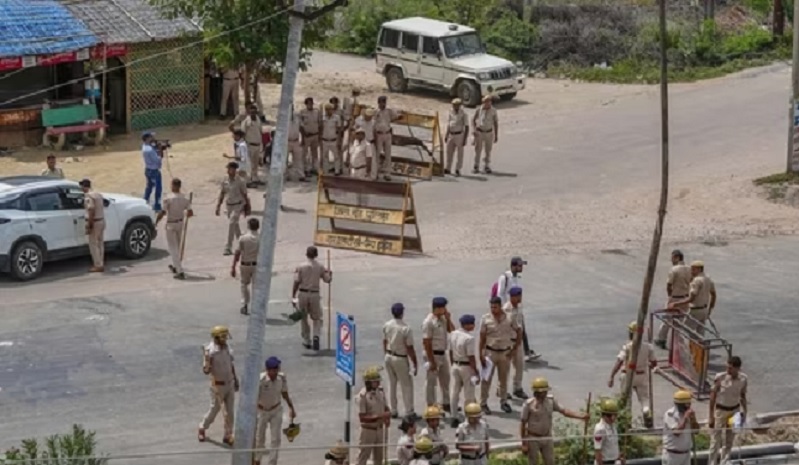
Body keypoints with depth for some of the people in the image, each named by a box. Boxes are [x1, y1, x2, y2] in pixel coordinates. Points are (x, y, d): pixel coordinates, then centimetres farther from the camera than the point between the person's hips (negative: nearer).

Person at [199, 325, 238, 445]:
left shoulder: (226, 347, -2)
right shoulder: (210, 351, -23)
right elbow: (206, 371, -23)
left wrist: (235, 380, 18)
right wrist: (206, 360, -42)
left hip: (229, 383, 6)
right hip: (218, 385, -6)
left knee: (229, 411, 11)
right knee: (214, 409, 8)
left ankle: (228, 435, 23)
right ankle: (202, 429, 33)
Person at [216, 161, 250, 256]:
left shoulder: (240, 182, -12)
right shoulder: (225, 181, 1)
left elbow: (245, 195, -6)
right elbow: (222, 194, 9)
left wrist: (247, 209, -3)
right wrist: (218, 207, 5)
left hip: (238, 206, -6)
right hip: (228, 206, 6)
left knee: (231, 224, -17)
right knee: (235, 225, 17)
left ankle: (228, 248, -16)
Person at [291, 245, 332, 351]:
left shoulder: (300, 267, -5)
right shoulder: (320, 267, -1)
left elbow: (297, 282, -9)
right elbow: (327, 279, 6)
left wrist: (293, 296, -4)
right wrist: (330, 273, 29)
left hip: (303, 294, -1)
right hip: (315, 294, 1)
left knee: (304, 318, 14)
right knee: (317, 318, 12)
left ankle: (307, 342, 18)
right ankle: (316, 336, -13)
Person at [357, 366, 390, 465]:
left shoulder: (380, 391, -1)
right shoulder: (363, 395, -23)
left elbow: (385, 408, 12)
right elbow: (362, 417, -22)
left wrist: (387, 417, -11)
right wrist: (379, 417, -30)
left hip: (379, 428, 7)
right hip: (368, 429, -7)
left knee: (378, 455, 20)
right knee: (364, 455, 4)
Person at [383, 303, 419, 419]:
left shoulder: (386, 325, -4)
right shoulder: (406, 329, -23)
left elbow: (384, 342, 8)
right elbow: (410, 348, -18)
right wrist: (415, 363, -9)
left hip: (388, 357, 6)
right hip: (400, 359, -6)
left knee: (391, 383, 17)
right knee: (406, 385, 5)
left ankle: (393, 411, 22)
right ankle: (409, 412, 7)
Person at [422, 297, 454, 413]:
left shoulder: (443, 318, 5)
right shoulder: (429, 322, -21)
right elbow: (427, 343, -21)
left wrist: (448, 318, -6)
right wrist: (432, 361, -21)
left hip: (443, 354, 9)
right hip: (433, 354, -9)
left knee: (445, 379, 20)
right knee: (431, 382, 4)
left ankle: (446, 404, 34)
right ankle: (431, 406, 13)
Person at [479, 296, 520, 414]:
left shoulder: (509, 318, -5)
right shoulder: (486, 319, -8)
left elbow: (519, 332, 6)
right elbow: (482, 338, -5)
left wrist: (515, 348, 1)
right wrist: (481, 355, -9)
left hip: (505, 353, 2)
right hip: (490, 352, -2)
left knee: (504, 379, 13)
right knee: (486, 379, 0)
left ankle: (504, 402, 25)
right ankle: (483, 403, 8)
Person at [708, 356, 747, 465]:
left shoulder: (743, 379, -11)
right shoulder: (720, 378, -21)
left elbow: (743, 396, 6)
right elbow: (713, 396, -12)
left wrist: (744, 412, 6)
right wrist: (711, 416, -10)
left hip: (735, 411, 4)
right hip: (720, 410, -4)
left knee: (730, 441, 14)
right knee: (716, 441, -1)